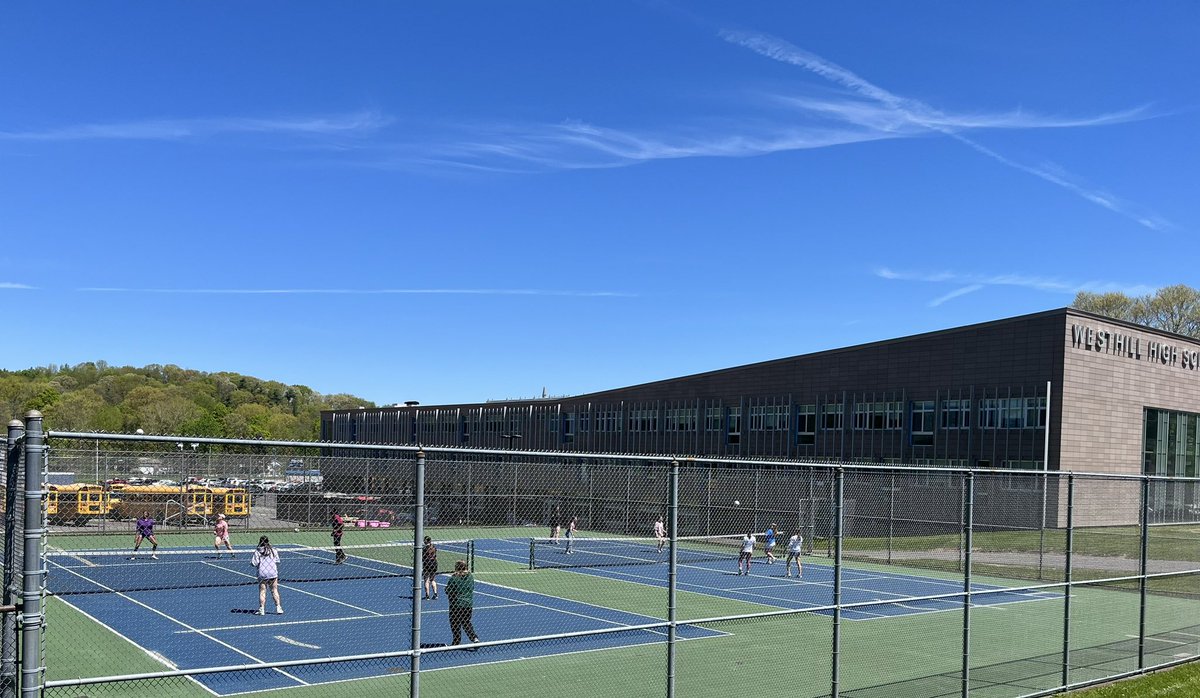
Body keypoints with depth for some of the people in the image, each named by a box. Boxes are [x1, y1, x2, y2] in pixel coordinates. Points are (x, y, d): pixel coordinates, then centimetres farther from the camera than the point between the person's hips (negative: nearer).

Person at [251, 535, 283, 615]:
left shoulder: (257, 552, -3)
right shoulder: (273, 551, 2)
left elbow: (253, 563, -7)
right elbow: (277, 561, 3)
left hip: (262, 574, -1)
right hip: (273, 573, 1)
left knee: (262, 591, 4)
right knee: (274, 591, 8)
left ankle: (262, 609, 0)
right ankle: (278, 607, 7)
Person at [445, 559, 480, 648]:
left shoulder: (454, 578, -16)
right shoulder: (470, 577, 0)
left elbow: (447, 591, -9)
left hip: (456, 605, -5)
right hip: (469, 604, 5)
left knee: (455, 624, 8)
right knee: (467, 622, 18)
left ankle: (456, 642, 13)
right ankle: (474, 637, 4)